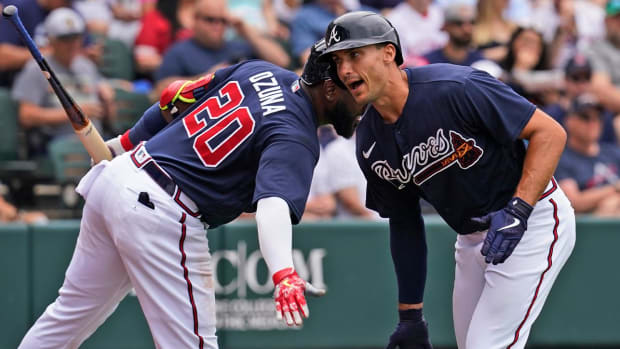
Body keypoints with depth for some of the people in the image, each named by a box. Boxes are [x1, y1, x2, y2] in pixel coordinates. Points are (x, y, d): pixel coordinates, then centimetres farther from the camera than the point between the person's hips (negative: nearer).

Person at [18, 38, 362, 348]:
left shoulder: (258, 69, 9)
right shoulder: (295, 139, -15)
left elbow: (175, 99, 16)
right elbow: (273, 203, -34)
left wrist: (123, 144, 29)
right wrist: (284, 275, -49)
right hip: (162, 215, -9)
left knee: (73, 311, 23)